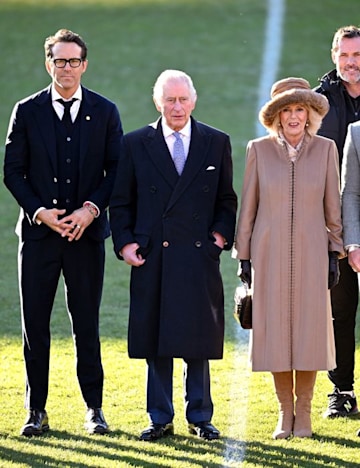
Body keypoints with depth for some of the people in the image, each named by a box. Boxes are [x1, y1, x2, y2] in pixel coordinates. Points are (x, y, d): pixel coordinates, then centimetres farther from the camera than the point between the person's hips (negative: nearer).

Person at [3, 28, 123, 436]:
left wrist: (91, 209, -10)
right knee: (34, 325, 3)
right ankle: (36, 411, 10)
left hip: (86, 232, 0)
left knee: (86, 325, 4)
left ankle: (94, 409, 12)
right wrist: (40, 212, -10)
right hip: (38, 232, 0)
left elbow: (116, 170, 4)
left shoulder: (104, 112, 5)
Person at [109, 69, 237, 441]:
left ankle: (200, 417, 13)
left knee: (197, 341, 3)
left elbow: (227, 199, 14)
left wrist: (222, 233, -1)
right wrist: (124, 242, -3)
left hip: (199, 256, 0)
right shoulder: (136, 144, 6)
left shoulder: (216, 143, 8)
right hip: (151, 257, 0)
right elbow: (120, 201, 9)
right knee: (155, 341, 3)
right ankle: (160, 419, 12)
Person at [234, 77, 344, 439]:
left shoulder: (325, 149, 2)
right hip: (270, 255, 0)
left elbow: (333, 205, 6)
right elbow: (248, 205, 5)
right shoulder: (259, 150, 1)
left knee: (309, 329, 0)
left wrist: (335, 253, 3)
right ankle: (285, 412, 12)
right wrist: (243, 255, 4)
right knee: (275, 331, 1)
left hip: (310, 253, 0)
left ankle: (304, 412, 12)